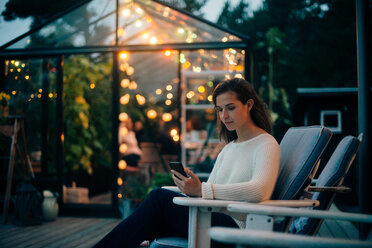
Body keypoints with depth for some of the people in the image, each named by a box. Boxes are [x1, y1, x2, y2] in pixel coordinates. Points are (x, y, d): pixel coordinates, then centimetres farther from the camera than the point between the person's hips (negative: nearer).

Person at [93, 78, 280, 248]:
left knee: (160, 197, -20)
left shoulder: (266, 144, -3)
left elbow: (260, 191, -23)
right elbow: (209, 190, 15)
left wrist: (201, 189, -26)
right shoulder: (228, 149, 22)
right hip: (213, 221, 7)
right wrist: (193, 186, -9)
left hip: (237, 228, -7)